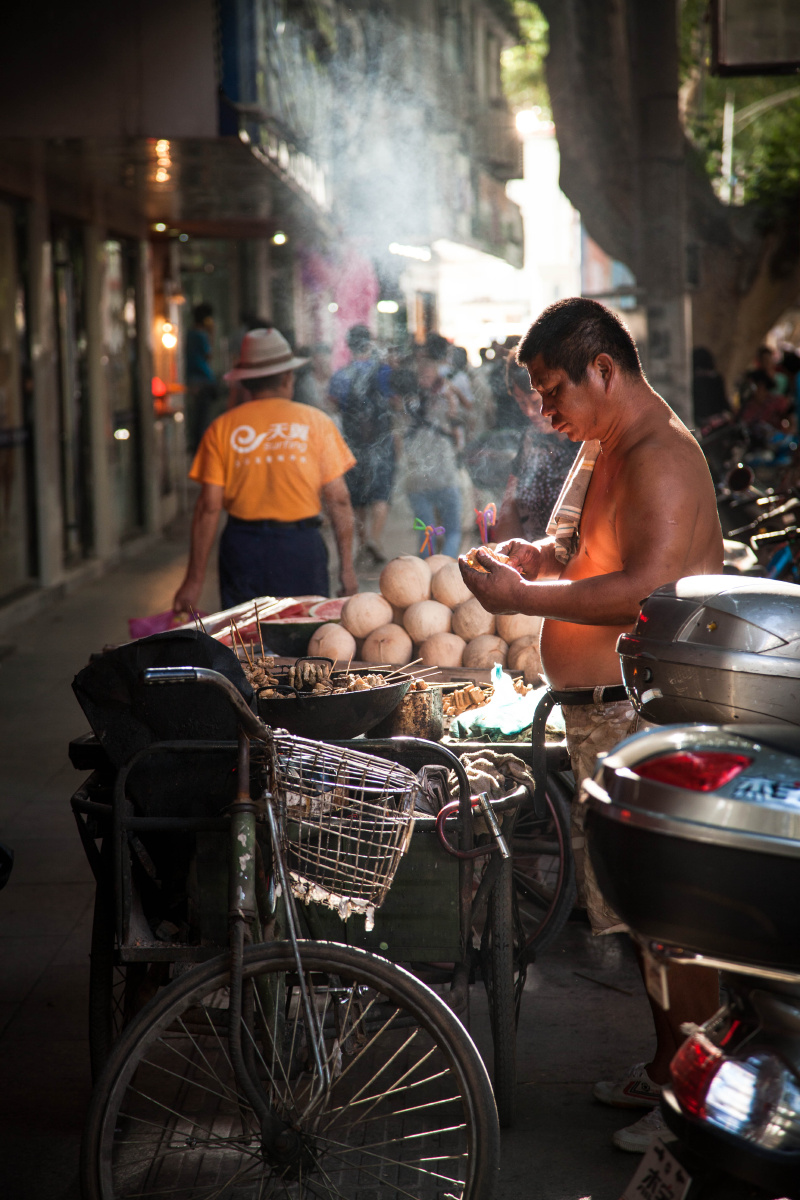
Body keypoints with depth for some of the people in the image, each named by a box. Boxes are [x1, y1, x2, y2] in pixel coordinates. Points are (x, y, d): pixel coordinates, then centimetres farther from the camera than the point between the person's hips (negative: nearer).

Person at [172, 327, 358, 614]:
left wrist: (194, 580, -1)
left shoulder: (222, 428, 0)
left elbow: (208, 507, -4)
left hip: (242, 547, 1)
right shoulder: (316, 422, 1)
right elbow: (338, 499, -1)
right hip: (301, 547, 0)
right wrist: (347, 567, 6)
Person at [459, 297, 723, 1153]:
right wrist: (539, 555, 9)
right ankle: (664, 1068, 28)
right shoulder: (601, 451, 16)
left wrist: (524, 598, -21)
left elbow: (645, 591, -28)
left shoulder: (660, 458, -17)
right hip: (604, 714, 10)